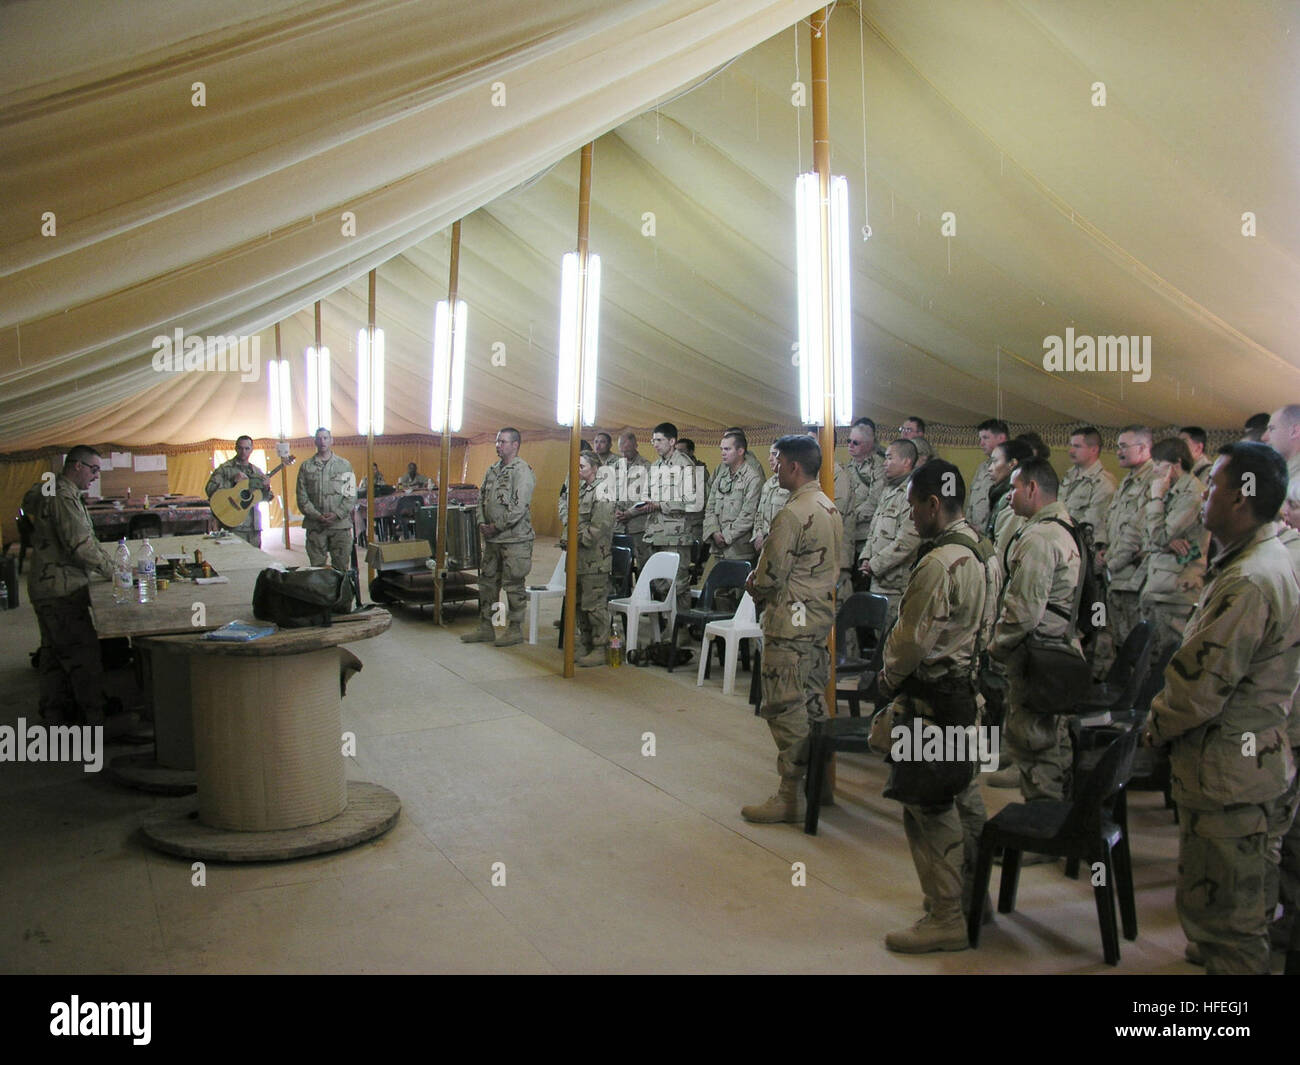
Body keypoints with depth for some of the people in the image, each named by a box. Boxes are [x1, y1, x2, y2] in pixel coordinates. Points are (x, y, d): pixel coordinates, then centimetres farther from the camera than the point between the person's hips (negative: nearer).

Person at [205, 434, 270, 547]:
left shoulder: (257, 472, 14)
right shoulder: (225, 468, 0)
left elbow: (266, 499, 15)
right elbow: (210, 490, -10)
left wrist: (266, 488, -7)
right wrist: (233, 481, -15)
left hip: (254, 527, 5)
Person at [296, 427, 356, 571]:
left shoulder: (345, 465, 8)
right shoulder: (306, 467, 9)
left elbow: (351, 495, 3)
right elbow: (302, 497, 3)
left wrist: (337, 514, -11)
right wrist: (317, 516, -10)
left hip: (340, 523, 0)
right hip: (315, 526, 0)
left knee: (342, 567, 2)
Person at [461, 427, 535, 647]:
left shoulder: (522, 471, -12)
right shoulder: (492, 470, 13)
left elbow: (519, 507, -19)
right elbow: (482, 498, 19)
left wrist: (496, 526, -15)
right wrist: (482, 522, 2)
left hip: (514, 540, -8)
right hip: (492, 539, 8)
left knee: (513, 586, 0)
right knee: (487, 582, 13)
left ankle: (515, 630, 10)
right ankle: (486, 629, 22)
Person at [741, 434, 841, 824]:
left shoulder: (792, 514, -19)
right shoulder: (831, 510, 11)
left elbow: (770, 576, -20)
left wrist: (753, 586, 3)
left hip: (790, 621, -10)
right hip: (821, 615, 10)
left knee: (786, 708, -3)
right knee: (813, 703, 16)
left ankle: (789, 798, 3)